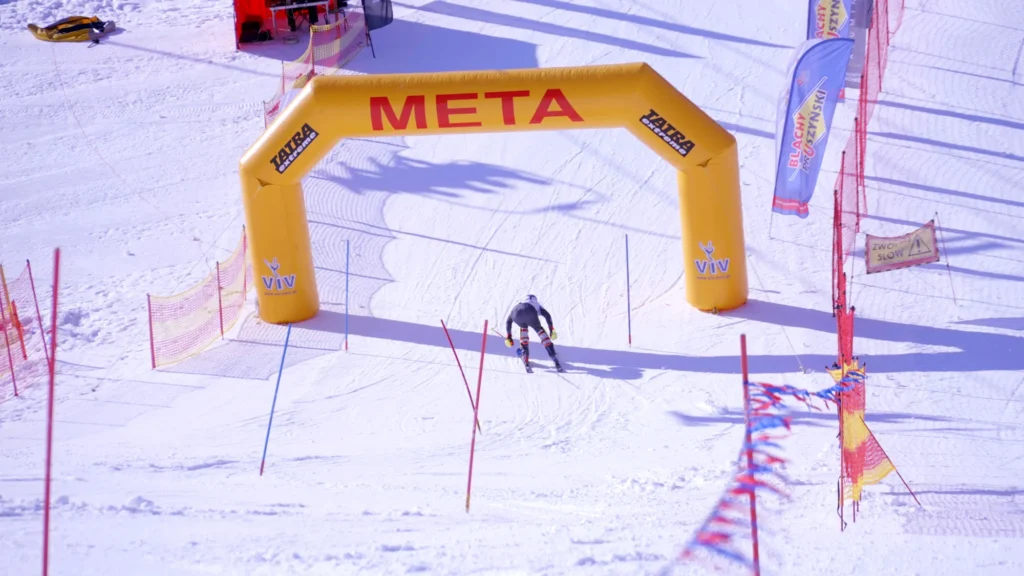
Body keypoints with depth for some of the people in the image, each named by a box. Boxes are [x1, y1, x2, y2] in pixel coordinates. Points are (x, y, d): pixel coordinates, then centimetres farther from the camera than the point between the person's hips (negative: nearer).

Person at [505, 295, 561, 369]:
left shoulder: (519, 304, 45)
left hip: (516, 313, 2)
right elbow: (547, 315, 21)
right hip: (530, 314, -2)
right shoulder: (536, 304, 39)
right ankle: (553, 355, 16)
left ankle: (525, 356, 26)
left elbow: (508, 321, 41)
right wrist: (552, 330, 19)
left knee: (523, 327, 35)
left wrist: (508, 337, 43)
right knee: (539, 329, 24)